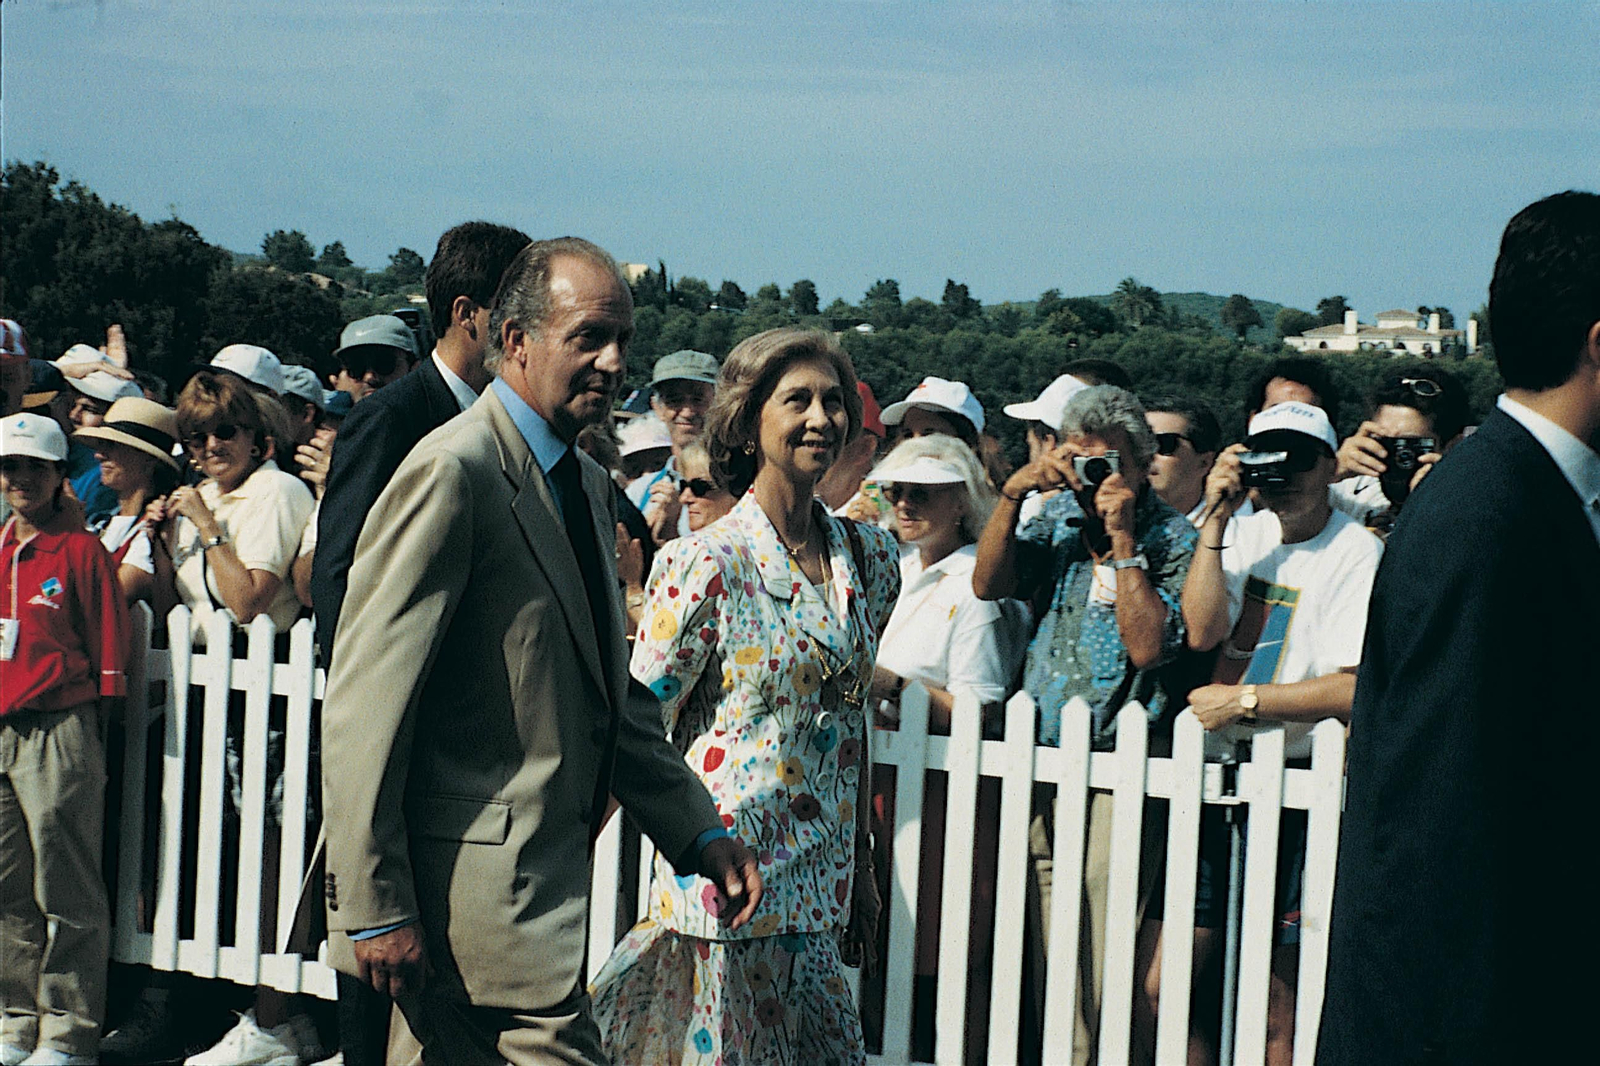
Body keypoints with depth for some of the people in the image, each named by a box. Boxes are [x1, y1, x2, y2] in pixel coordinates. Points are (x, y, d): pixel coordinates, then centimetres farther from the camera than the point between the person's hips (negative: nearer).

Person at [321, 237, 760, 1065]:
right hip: (481, 887, -9)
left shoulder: (586, 482, 17)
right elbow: (365, 705, -16)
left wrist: (698, 831, 14)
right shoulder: (453, 471, -13)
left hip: (543, 866, 9)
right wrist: (373, 906, -17)